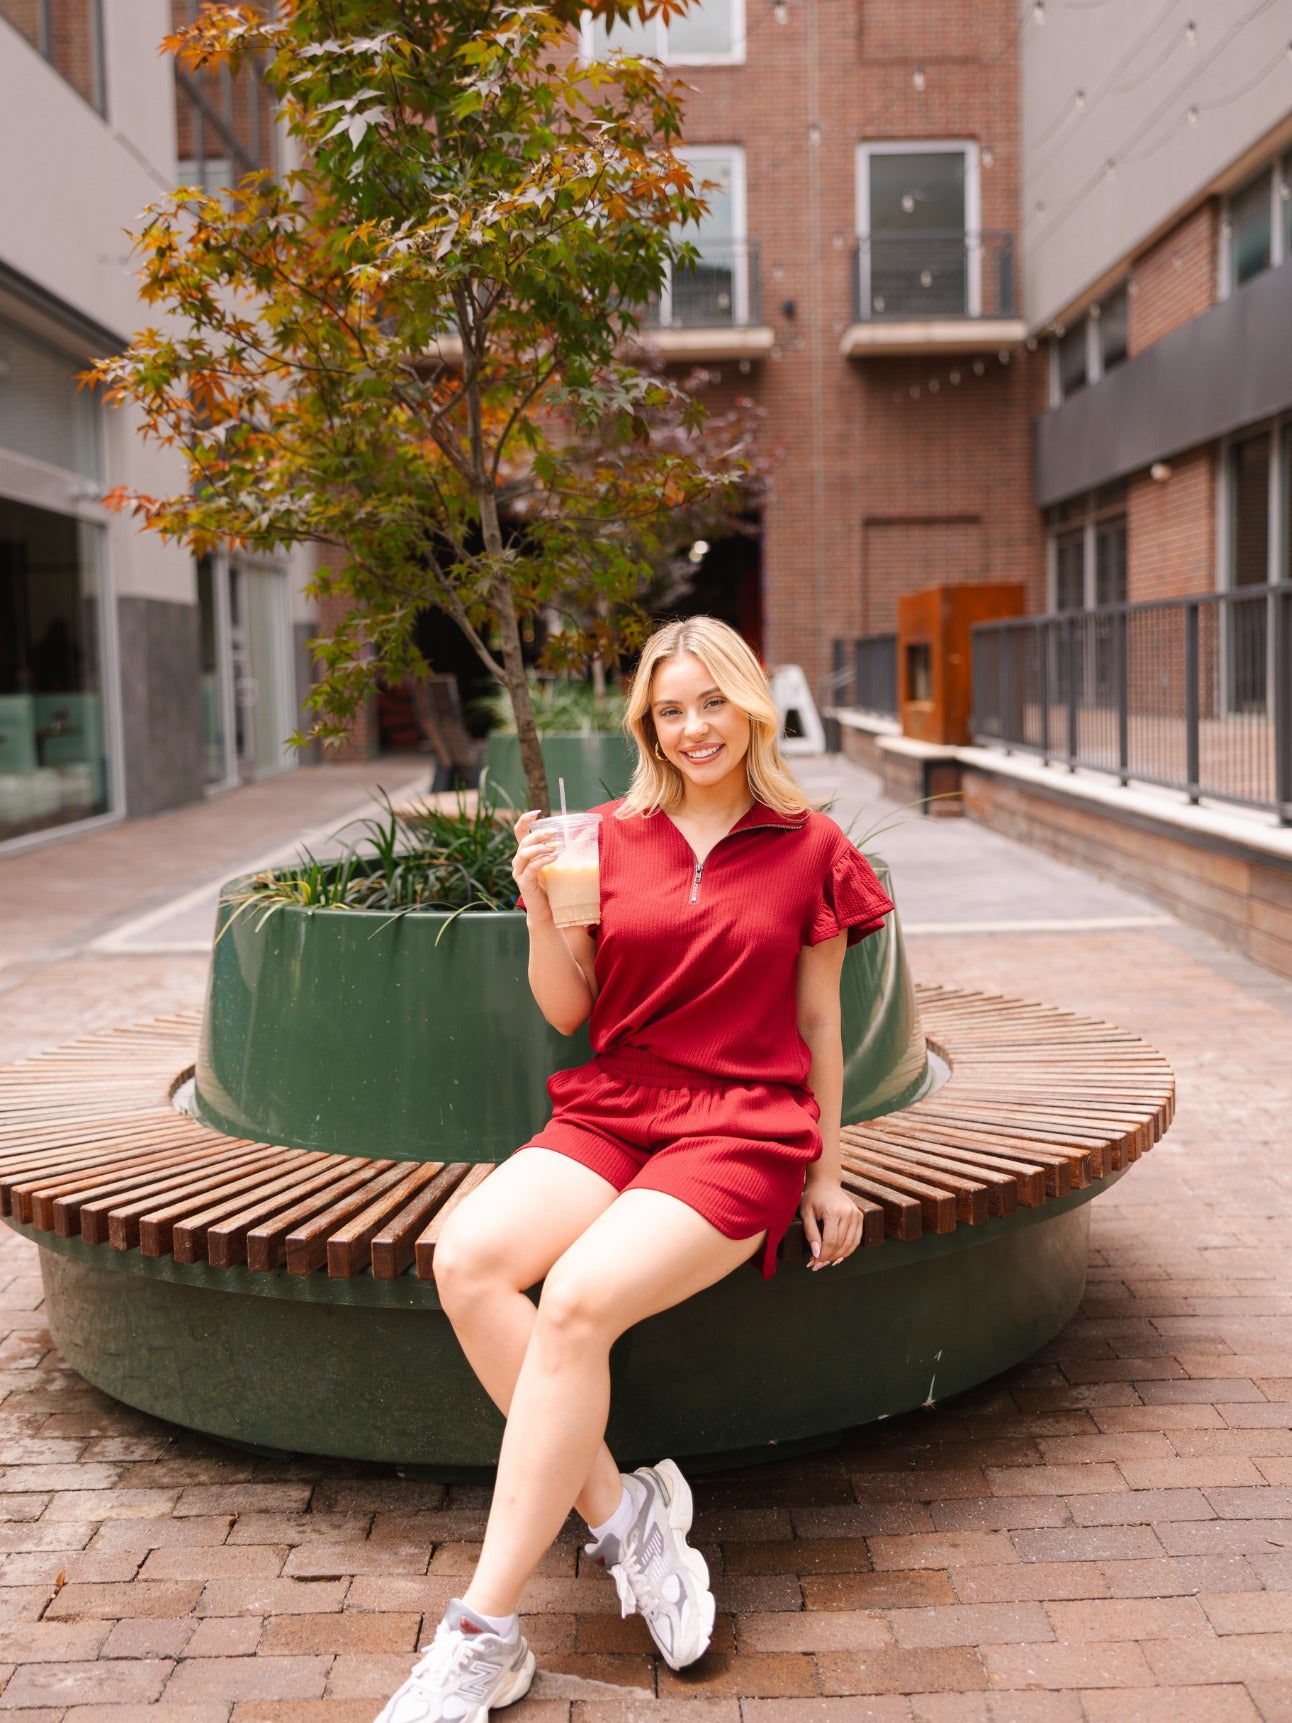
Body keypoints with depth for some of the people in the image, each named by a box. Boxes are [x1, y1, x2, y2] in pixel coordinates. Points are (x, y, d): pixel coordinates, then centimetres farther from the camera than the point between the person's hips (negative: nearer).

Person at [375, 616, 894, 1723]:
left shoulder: (810, 850, 6)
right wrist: (542, 910, -7)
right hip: (609, 1114, 4)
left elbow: (818, 1023, 11)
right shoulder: (611, 837, 10)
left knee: (579, 1299, -28)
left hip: (743, 1132, -3)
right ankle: (622, 1515, -11)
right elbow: (566, 1011, 11)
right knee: (468, 1257, -26)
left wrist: (826, 1175, 9)